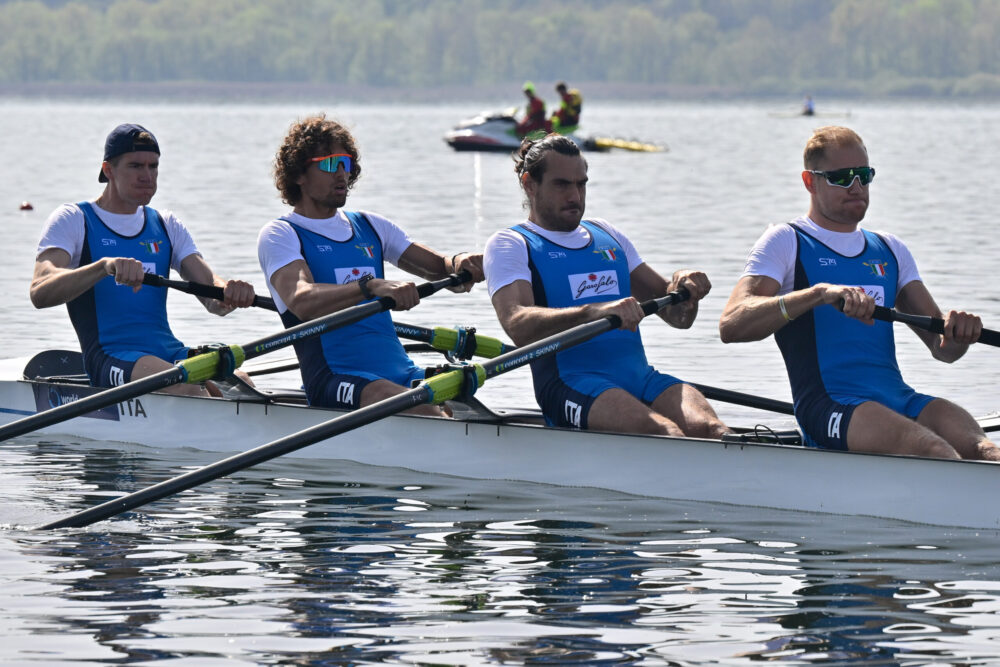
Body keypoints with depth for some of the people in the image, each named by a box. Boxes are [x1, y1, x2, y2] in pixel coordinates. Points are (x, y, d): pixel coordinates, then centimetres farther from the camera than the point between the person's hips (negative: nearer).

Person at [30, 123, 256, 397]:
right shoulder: (73, 220, 4)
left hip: (170, 352, 5)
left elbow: (212, 298, 8)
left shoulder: (166, 225, 20)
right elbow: (40, 293, -14)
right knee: (188, 389, -35)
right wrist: (105, 266, -33)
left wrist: (230, 293, -19)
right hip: (110, 356, -5)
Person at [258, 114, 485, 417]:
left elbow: (437, 265, 24)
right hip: (335, 379, -6)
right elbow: (301, 302, -19)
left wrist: (458, 262, -2)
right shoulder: (279, 235, 1)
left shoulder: (369, 227, 22)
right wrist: (372, 286, -34)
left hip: (402, 374, 6)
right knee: (426, 413, -35)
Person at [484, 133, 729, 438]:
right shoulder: (509, 244, 8)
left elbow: (676, 316, 27)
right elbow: (517, 324, -14)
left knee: (708, 430, -27)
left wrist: (684, 285, 1)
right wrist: (595, 312, -29)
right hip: (569, 384, -5)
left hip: (640, 377, 6)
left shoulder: (607, 236, 27)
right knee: (665, 434, -35)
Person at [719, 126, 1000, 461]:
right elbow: (731, 325, -10)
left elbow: (942, 349, 21)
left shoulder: (889, 250, 25)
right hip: (828, 406, -5)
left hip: (901, 399, 5)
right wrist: (820, 293, -23)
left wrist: (959, 334, -6)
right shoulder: (786, 242, 7)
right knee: (931, 449, -35)